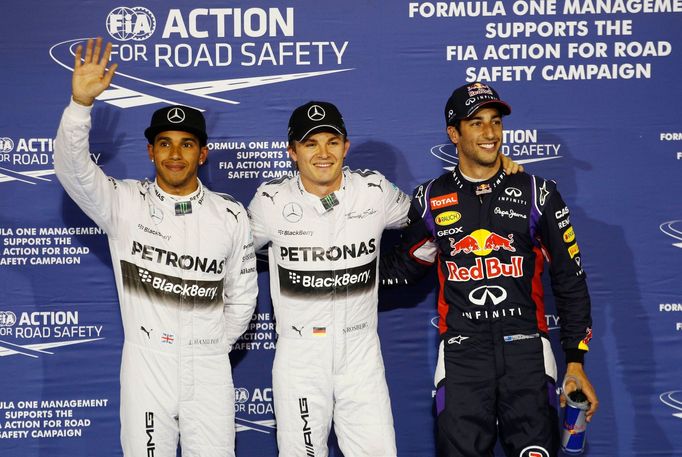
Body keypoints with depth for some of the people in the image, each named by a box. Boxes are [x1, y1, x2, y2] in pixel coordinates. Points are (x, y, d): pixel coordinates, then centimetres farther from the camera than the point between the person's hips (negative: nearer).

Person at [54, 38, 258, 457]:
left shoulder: (231, 216, 1)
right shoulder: (124, 204, -2)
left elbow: (242, 297, 10)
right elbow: (72, 168, -19)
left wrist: (215, 346, 10)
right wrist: (81, 103, -31)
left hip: (209, 369, 1)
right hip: (145, 364, -1)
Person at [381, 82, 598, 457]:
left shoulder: (537, 194, 4)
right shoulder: (431, 200, 7)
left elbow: (570, 282, 7)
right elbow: (402, 268, 21)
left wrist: (575, 363, 3)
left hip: (526, 351, -1)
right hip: (462, 355, 1)